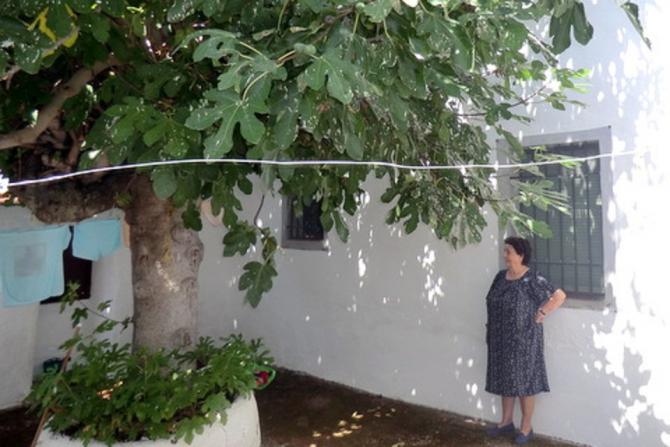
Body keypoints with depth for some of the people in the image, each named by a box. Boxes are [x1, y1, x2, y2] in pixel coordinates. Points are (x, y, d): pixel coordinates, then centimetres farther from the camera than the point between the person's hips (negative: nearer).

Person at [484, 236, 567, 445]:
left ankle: (526, 427, 19)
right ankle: (506, 422, 29)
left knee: (524, 381, 5)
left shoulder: (532, 279, -15)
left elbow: (559, 296, -16)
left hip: (523, 340, -7)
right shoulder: (501, 276, 6)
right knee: (505, 380, 15)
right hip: (501, 339, 7)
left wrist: (540, 315, -14)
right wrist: (492, 330, 12)